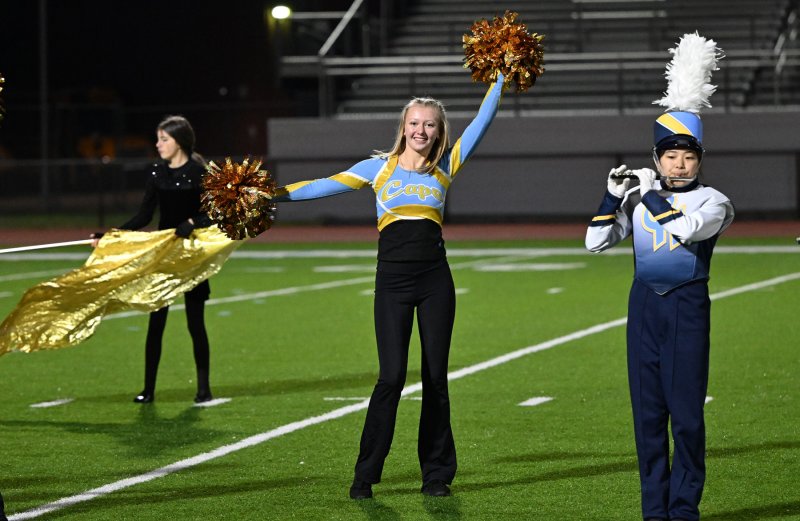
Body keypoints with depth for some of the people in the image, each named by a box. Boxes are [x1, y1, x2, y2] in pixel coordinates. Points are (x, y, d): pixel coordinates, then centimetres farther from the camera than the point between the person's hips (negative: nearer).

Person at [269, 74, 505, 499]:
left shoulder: (445, 168, 9)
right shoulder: (380, 167, 6)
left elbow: (481, 122, 7)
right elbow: (328, 185, -1)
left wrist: (501, 77, 3)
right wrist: (276, 194, -10)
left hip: (434, 279, 2)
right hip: (393, 280, -2)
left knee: (436, 376, 4)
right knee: (391, 376, -8)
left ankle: (437, 472, 13)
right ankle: (365, 475, 1)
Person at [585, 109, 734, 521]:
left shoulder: (713, 201, -2)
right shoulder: (638, 199, 9)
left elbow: (684, 229, -23)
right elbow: (596, 242, 4)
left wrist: (651, 193, -12)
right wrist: (614, 195, -5)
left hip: (688, 306, -3)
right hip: (644, 305, 3)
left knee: (686, 411, -3)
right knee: (647, 410, 5)